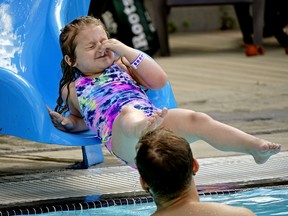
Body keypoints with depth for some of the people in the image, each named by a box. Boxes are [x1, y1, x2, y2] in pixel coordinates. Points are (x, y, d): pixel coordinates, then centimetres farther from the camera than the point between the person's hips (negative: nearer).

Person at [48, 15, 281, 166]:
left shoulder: (120, 66, 30)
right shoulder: (72, 89, 26)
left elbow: (159, 80, 16)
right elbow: (85, 119, 40)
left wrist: (126, 51, 12)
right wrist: (67, 123, 14)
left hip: (154, 117, 4)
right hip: (123, 139, -4)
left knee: (197, 120, -26)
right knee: (128, 112, -42)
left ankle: (254, 145, -42)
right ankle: (143, 129, -81)